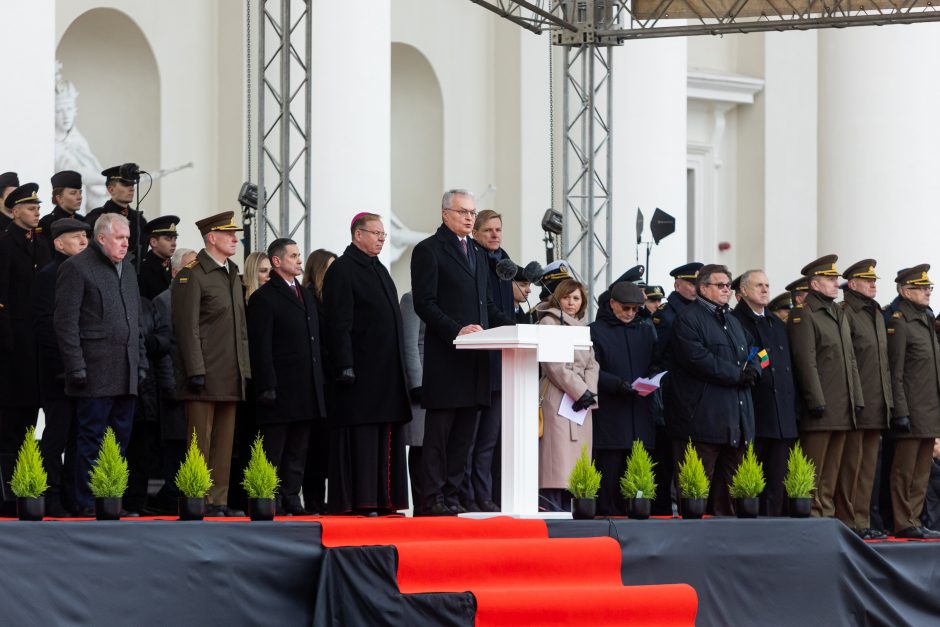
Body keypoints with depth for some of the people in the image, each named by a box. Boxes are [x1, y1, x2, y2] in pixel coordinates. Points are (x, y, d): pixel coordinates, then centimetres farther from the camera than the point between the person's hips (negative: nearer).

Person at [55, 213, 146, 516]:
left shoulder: (127, 269, 19)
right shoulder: (77, 267, -5)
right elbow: (66, 321, -9)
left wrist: (141, 362, 16)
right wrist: (76, 366, -15)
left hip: (125, 373, 7)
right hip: (95, 371, -7)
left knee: (121, 436, 8)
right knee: (92, 439, -5)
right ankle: (87, 505, -1)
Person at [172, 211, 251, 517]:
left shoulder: (233, 275, 18)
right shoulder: (192, 275, -8)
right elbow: (187, 327, -13)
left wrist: (245, 371, 16)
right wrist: (196, 371, -18)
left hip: (230, 377, 8)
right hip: (205, 376, -8)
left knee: (224, 442, 8)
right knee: (200, 442, -6)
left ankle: (219, 501, 11)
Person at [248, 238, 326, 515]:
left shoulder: (307, 296, 19)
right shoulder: (264, 298, -6)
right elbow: (260, 347, -11)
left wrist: (319, 382, 16)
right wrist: (267, 387, -17)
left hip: (306, 392, 8)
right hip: (281, 389, -8)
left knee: (298, 451, 9)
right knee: (273, 450, -4)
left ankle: (291, 500, 12)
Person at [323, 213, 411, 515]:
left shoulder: (379, 270, 19)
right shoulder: (342, 270, -8)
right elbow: (338, 323, -14)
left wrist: (399, 365, 19)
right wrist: (345, 366, -21)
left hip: (387, 371, 9)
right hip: (361, 370, -9)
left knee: (386, 435, 7)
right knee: (361, 437, -8)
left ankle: (383, 500, 9)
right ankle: (357, 500, -8)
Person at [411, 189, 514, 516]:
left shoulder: (476, 253, 21)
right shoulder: (428, 251, -4)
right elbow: (424, 303, -11)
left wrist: (512, 326, 7)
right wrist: (457, 329, -22)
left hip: (474, 357, 7)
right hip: (445, 356, -7)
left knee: (464, 432, 7)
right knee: (439, 429, -4)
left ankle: (452, 495, 10)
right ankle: (434, 498, -3)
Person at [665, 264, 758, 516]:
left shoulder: (733, 321, 24)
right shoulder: (688, 319, -5)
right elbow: (696, 358, -17)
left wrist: (752, 370, -2)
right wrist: (737, 375, -15)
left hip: (735, 418, 9)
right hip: (703, 417, -9)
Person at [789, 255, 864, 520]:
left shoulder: (838, 313, 19)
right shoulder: (803, 314, -8)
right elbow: (805, 361, -14)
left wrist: (856, 398, 13)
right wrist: (816, 401, -18)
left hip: (842, 409, 8)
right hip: (819, 409, -8)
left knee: (833, 470, 9)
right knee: (813, 471, -5)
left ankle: (828, 516, 13)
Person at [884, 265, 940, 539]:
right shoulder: (899, 323, -9)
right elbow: (895, 373, -14)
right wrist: (901, 412, -18)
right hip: (913, 411, -9)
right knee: (905, 471, -3)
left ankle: (914, 520, 15)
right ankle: (903, 524, -1)